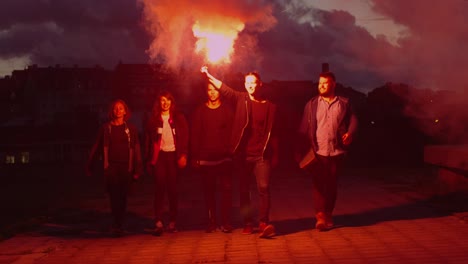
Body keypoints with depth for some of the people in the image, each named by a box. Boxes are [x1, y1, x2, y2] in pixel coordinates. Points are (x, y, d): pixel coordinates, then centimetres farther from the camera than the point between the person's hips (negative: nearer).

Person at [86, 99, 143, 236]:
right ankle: (117, 224, -14)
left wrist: (137, 169, 1)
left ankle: (118, 225, 17)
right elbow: (96, 147, 10)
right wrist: (89, 165, 10)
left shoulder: (131, 128, 6)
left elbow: (136, 149, 6)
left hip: (126, 167, 1)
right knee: (114, 195, -14)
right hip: (111, 166, -1)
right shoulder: (106, 127, 6)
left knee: (122, 197, 6)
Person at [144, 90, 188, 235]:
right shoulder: (153, 119, 7)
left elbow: (185, 137, 3)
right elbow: (148, 140, 6)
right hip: (159, 155, 0)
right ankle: (158, 222, -9)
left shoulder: (178, 118, 7)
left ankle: (172, 222, 9)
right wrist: (149, 160, 0)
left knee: (173, 188, 3)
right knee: (159, 188, -7)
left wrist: (183, 155, -9)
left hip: (174, 155, 0)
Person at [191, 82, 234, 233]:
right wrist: (195, 157, -3)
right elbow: (194, 135, 4)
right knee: (209, 192, 6)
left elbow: (232, 133, 3)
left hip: (224, 158, -1)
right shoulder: (200, 112, 7)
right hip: (205, 159, 1)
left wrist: (232, 153, -7)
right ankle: (211, 222, 13)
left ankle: (226, 222, 1)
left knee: (226, 190, -4)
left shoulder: (227, 111, 6)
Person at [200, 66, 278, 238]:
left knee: (264, 188, -13)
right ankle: (248, 223, 17)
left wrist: (275, 156, 3)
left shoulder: (270, 106, 4)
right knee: (244, 190, 7)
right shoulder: (240, 99, 5)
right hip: (243, 154, 2)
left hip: (262, 155, -2)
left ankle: (264, 223, -13)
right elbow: (224, 88, -9)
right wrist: (208, 75, -24)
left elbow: (273, 132, 5)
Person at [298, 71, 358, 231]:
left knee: (332, 184, 9)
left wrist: (350, 133, -16)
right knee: (318, 184, -7)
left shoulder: (344, 103, 8)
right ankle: (320, 216, -8)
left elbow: (353, 120, 5)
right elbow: (304, 128, 5)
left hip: (337, 151, 1)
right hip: (318, 152, -1)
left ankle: (328, 215, 21)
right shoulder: (312, 104, 7)